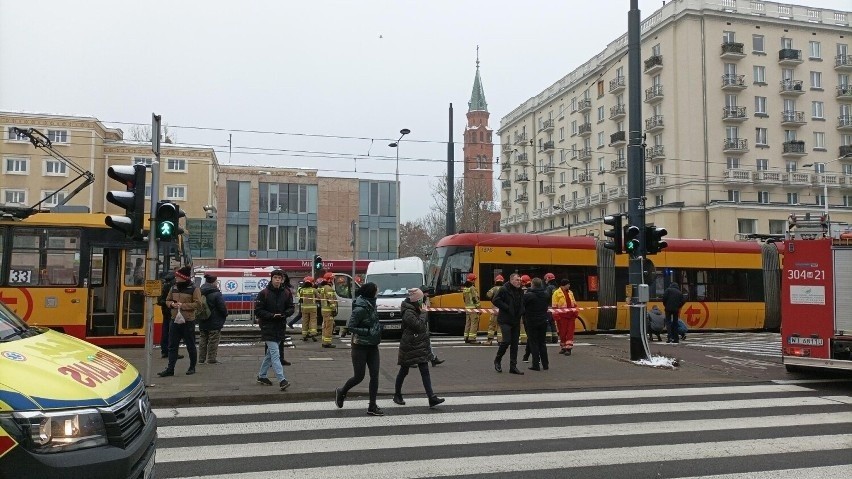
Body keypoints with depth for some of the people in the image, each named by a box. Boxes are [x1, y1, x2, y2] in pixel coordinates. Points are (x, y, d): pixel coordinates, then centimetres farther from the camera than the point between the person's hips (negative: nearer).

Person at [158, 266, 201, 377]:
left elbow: (198, 304, -14)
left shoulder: (194, 289, -8)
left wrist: (183, 305, -18)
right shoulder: (174, 288, 10)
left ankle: (192, 367, 20)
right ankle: (170, 369, 6)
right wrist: (172, 304, -3)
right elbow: (167, 301, 20)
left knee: (190, 346, 6)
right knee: (172, 346, 3)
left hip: (188, 322, -5)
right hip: (175, 320, 5)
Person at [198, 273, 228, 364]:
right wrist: (225, 314, 3)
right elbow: (223, 307, -16)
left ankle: (201, 358, 18)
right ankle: (211, 358, 4)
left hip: (202, 323, 7)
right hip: (214, 323, -7)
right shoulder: (216, 294, -18)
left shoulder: (201, 293, 4)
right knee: (213, 341, 1)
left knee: (202, 340, 14)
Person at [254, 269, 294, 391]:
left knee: (270, 352, 16)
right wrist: (272, 315, -19)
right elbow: (258, 311, -7)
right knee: (275, 353, -12)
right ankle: (282, 380, -18)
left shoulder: (286, 293, 4)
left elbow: (291, 308, 9)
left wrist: (285, 314, -12)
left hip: (280, 327, 5)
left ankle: (261, 376, 31)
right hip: (268, 327, -5)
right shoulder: (264, 293, -8)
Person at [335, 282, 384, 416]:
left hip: (372, 346, 7)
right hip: (360, 346, -7)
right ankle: (341, 392, 30)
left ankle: (372, 406, 10)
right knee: (359, 376, 2)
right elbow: (350, 326, -20)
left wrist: (377, 330, 3)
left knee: (374, 375, 3)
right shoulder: (360, 308, -20)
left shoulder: (370, 304, 4)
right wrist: (368, 332, -21)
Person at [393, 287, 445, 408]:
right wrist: (423, 313, -17)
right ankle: (397, 395, 28)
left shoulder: (416, 311, 11)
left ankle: (432, 398, -5)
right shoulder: (408, 313, -18)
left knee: (425, 372, 0)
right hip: (409, 347, -8)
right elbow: (419, 326, -26)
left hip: (421, 347, 8)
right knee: (404, 371, 9)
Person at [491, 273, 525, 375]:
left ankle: (513, 366, 11)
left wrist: (521, 312, 6)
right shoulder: (504, 289, -10)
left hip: (516, 321, 7)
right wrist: (507, 308, -17)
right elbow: (495, 300, -17)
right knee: (507, 340, -13)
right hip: (505, 320, -7)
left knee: (515, 343, 6)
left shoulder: (520, 291, 12)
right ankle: (497, 360, 9)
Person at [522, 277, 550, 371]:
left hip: (532, 322, -5)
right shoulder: (546, 295, 3)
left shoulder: (528, 295, -17)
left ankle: (536, 365, 0)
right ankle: (545, 364, 18)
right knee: (542, 342, 15)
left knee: (533, 343, 1)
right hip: (543, 321, 6)